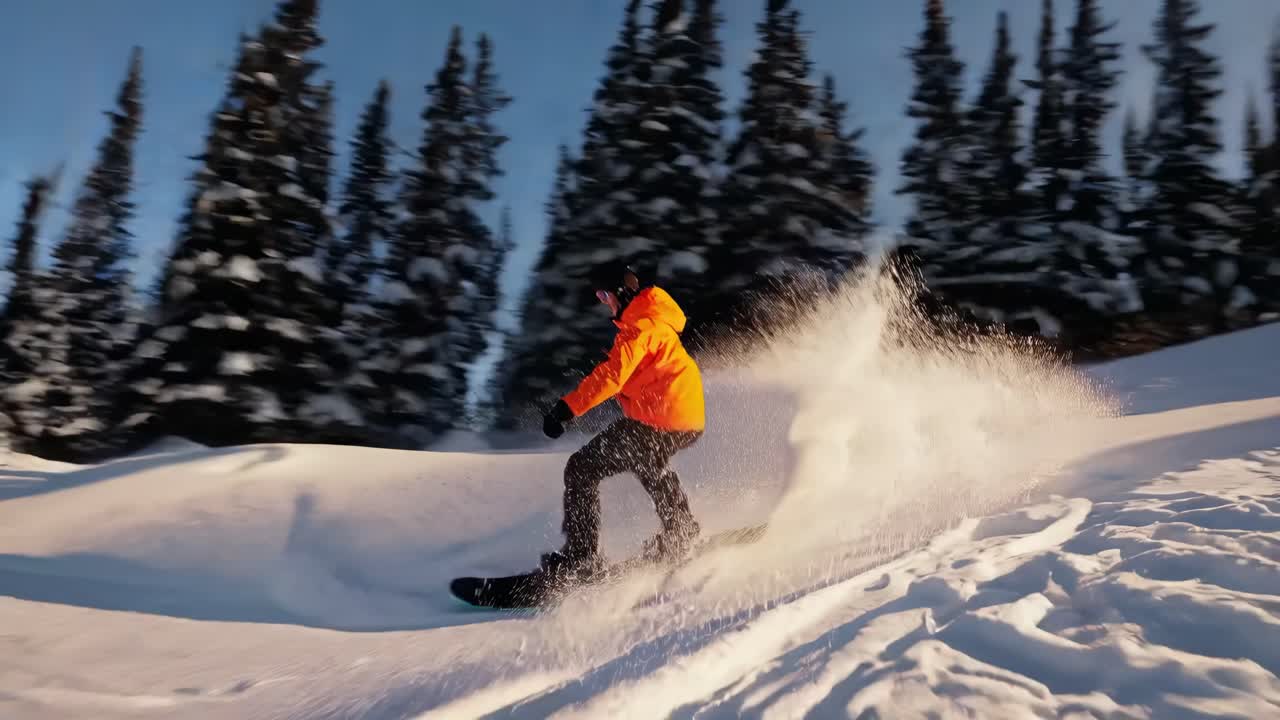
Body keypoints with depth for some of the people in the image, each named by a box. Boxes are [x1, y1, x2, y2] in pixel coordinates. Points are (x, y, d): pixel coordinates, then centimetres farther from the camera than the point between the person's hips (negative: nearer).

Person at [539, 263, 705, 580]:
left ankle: (581, 556, -6)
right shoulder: (654, 319, 17)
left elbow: (612, 375, -28)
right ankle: (681, 530, 45)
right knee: (649, 466, 39)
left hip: (658, 422, -10)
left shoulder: (640, 325, -15)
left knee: (581, 470, -6)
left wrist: (568, 407, -31)